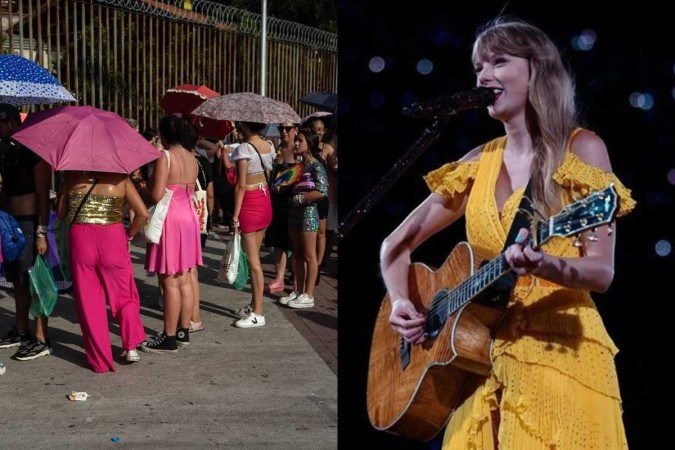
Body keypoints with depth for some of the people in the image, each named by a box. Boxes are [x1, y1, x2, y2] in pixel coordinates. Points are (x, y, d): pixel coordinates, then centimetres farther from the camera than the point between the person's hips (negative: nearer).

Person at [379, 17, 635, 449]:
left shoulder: (580, 148, -4)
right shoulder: (479, 161, 10)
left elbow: (602, 271, -10)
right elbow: (398, 242, 12)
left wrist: (545, 265, -30)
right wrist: (401, 303, -5)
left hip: (561, 353, -4)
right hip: (481, 356, 4)